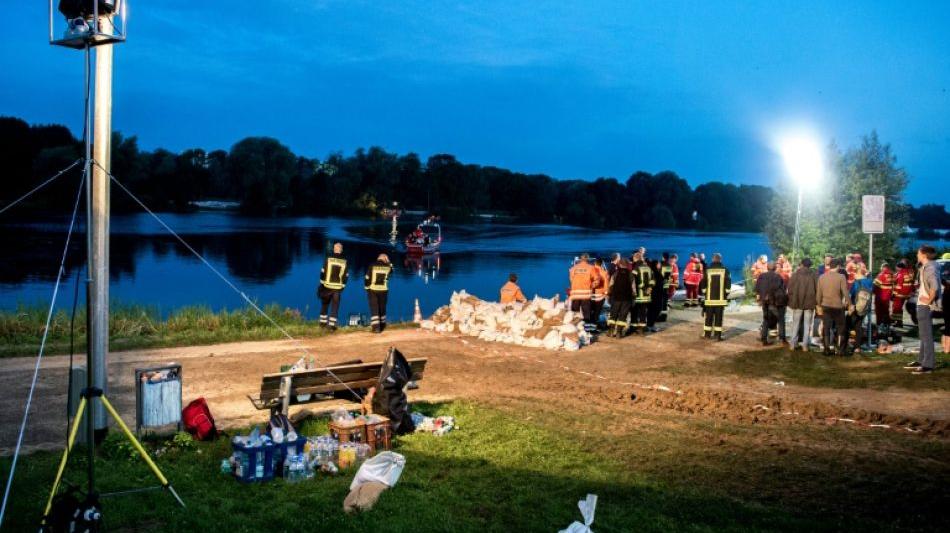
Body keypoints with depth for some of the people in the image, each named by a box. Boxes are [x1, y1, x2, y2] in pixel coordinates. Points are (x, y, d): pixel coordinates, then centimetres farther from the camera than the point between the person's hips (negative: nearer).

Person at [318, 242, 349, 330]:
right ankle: (332, 325, -1)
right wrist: (342, 286, 12)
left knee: (324, 304, 16)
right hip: (338, 288, 0)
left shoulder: (328, 259, -6)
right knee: (335, 307, 4)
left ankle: (323, 322, 20)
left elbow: (323, 273, -5)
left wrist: (321, 284, 3)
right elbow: (346, 276, 2)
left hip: (327, 286, 0)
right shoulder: (344, 261, -1)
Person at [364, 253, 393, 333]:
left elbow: (367, 278, -4)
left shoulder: (372, 266, -5)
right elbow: (391, 271, 23)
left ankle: (376, 327, -12)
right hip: (383, 290, 2)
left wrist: (367, 287, 10)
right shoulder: (388, 267, -1)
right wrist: (389, 263, 18)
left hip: (372, 290, -2)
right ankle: (382, 326, 24)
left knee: (374, 309, -2)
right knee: (382, 308, 15)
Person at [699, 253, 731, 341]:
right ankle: (718, 335, -1)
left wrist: (704, 293, 15)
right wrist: (726, 295, 8)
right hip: (721, 298, -1)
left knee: (709, 317, 8)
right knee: (719, 317, 1)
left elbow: (703, 284, 4)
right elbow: (728, 284, -2)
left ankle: (707, 334, 12)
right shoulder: (725, 270, -2)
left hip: (709, 298, 1)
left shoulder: (707, 270, 1)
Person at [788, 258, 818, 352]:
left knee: (795, 324, 10)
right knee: (807, 324, 6)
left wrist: (791, 301, 8)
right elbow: (817, 289, -4)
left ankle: (793, 344, 8)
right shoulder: (814, 275, -4)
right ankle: (805, 345, 3)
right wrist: (816, 301, 7)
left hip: (797, 302, 0)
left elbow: (790, 289, -2)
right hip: (810, 303, 0)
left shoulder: (795, 275, -3)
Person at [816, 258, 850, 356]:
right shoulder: (841, 277, -11)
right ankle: (840, 350, 10)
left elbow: (819, 294, 4)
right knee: (841, 328, 10)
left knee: (826, 328, 9)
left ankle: (826, 349, 9)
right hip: (838, 306, -3)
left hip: (826, 306, 3)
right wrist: (850, 304, -4)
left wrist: (819, 305, 13)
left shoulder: (822, 277, 1)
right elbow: (845, 292, -13)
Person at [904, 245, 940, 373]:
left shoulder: (929, 268, -18)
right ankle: (921, 361, 28)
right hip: (923, 305, 11)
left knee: (926, 335, -7)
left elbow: (935, 286, -31)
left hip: (925, 306, -11)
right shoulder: (926, 267, 12)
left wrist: (929, 300, -21)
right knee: (924, 335, 18)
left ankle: (928, 365, -4)